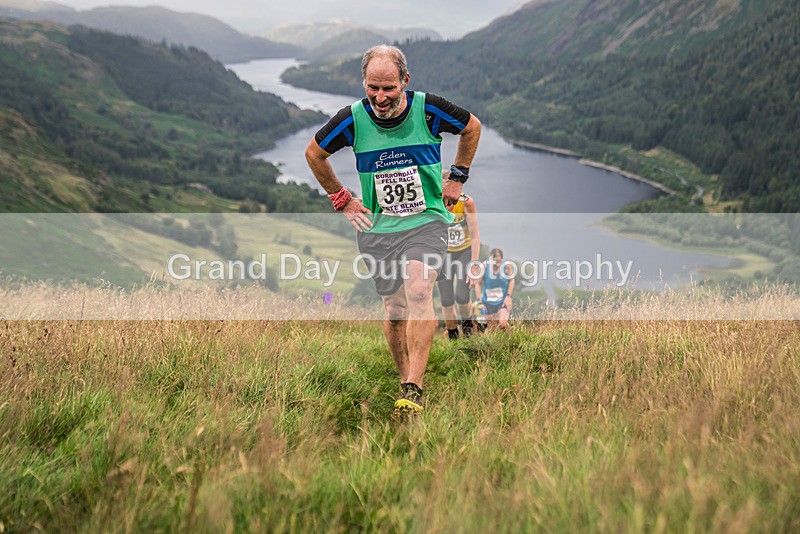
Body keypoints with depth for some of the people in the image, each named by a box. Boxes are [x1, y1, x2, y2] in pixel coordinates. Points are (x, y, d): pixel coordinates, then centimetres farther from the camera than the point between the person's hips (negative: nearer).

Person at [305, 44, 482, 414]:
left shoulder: (428, 110, -10)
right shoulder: (353, 119, -8)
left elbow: (472, 127, 11)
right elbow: (314, 153, 11)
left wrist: (457, 177, 10)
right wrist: (341, 200, 9)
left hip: (427, 220, -2)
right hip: (377, 228, 2)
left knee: (418, 290, -25)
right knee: (394, 310, 0)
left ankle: (413, 389, -25)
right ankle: (405, 381, 22)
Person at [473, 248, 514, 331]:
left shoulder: (507, 267, -18)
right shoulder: (484, 267, -19)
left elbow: (511, 280, 3)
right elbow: (478, 283, -3)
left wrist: (508, 296, -6)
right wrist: (480, 301, -5)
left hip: (503, 302, -1)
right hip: (488, 302, 1)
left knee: (502, 324, -19)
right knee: (491, 327, 10)